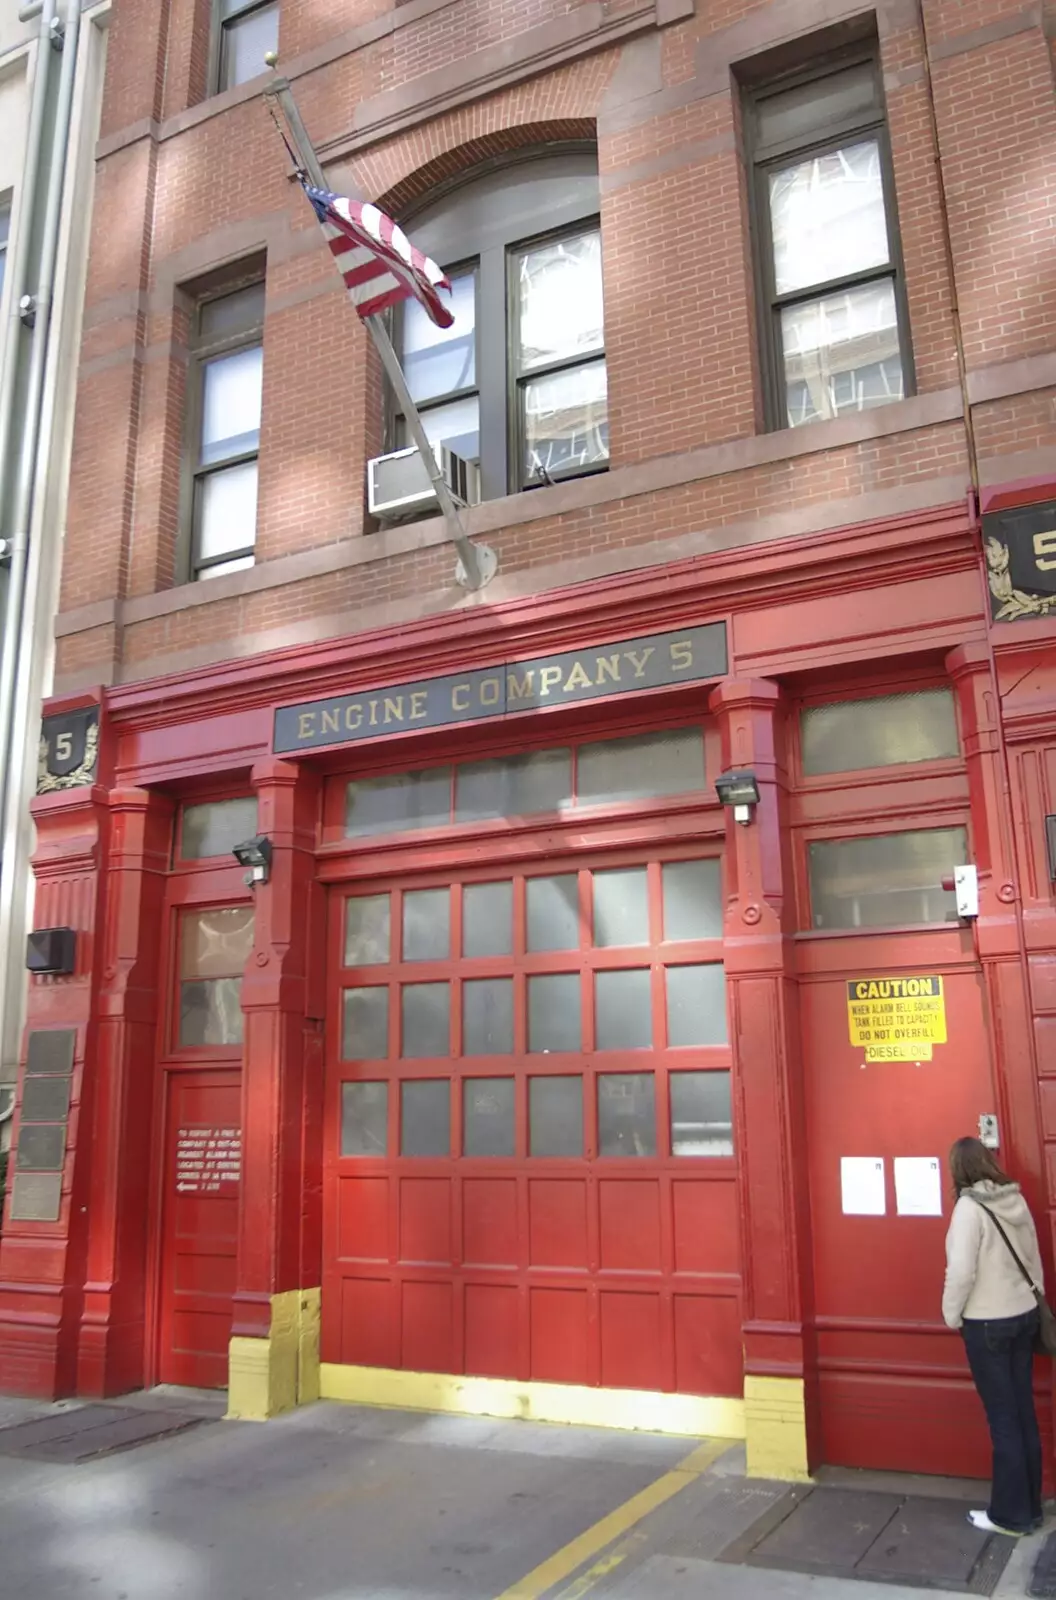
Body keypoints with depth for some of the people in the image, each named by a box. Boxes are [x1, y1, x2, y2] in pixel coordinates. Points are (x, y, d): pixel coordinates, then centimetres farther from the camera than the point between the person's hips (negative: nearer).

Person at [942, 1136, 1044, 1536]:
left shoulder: (969, 1207, -19)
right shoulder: (1016, 1199, 1)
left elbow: (962, 1271, -21)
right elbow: (1034, 1259, 9)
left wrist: (951, 1315, -7)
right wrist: (1035, 1301, 20)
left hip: (988, 1323, -7)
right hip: (1023, 1315, 7)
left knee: (1003, 1418, 3)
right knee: (1024, 1413, 14)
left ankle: (1010, 1514, 13)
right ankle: (1030, 1506, 24)